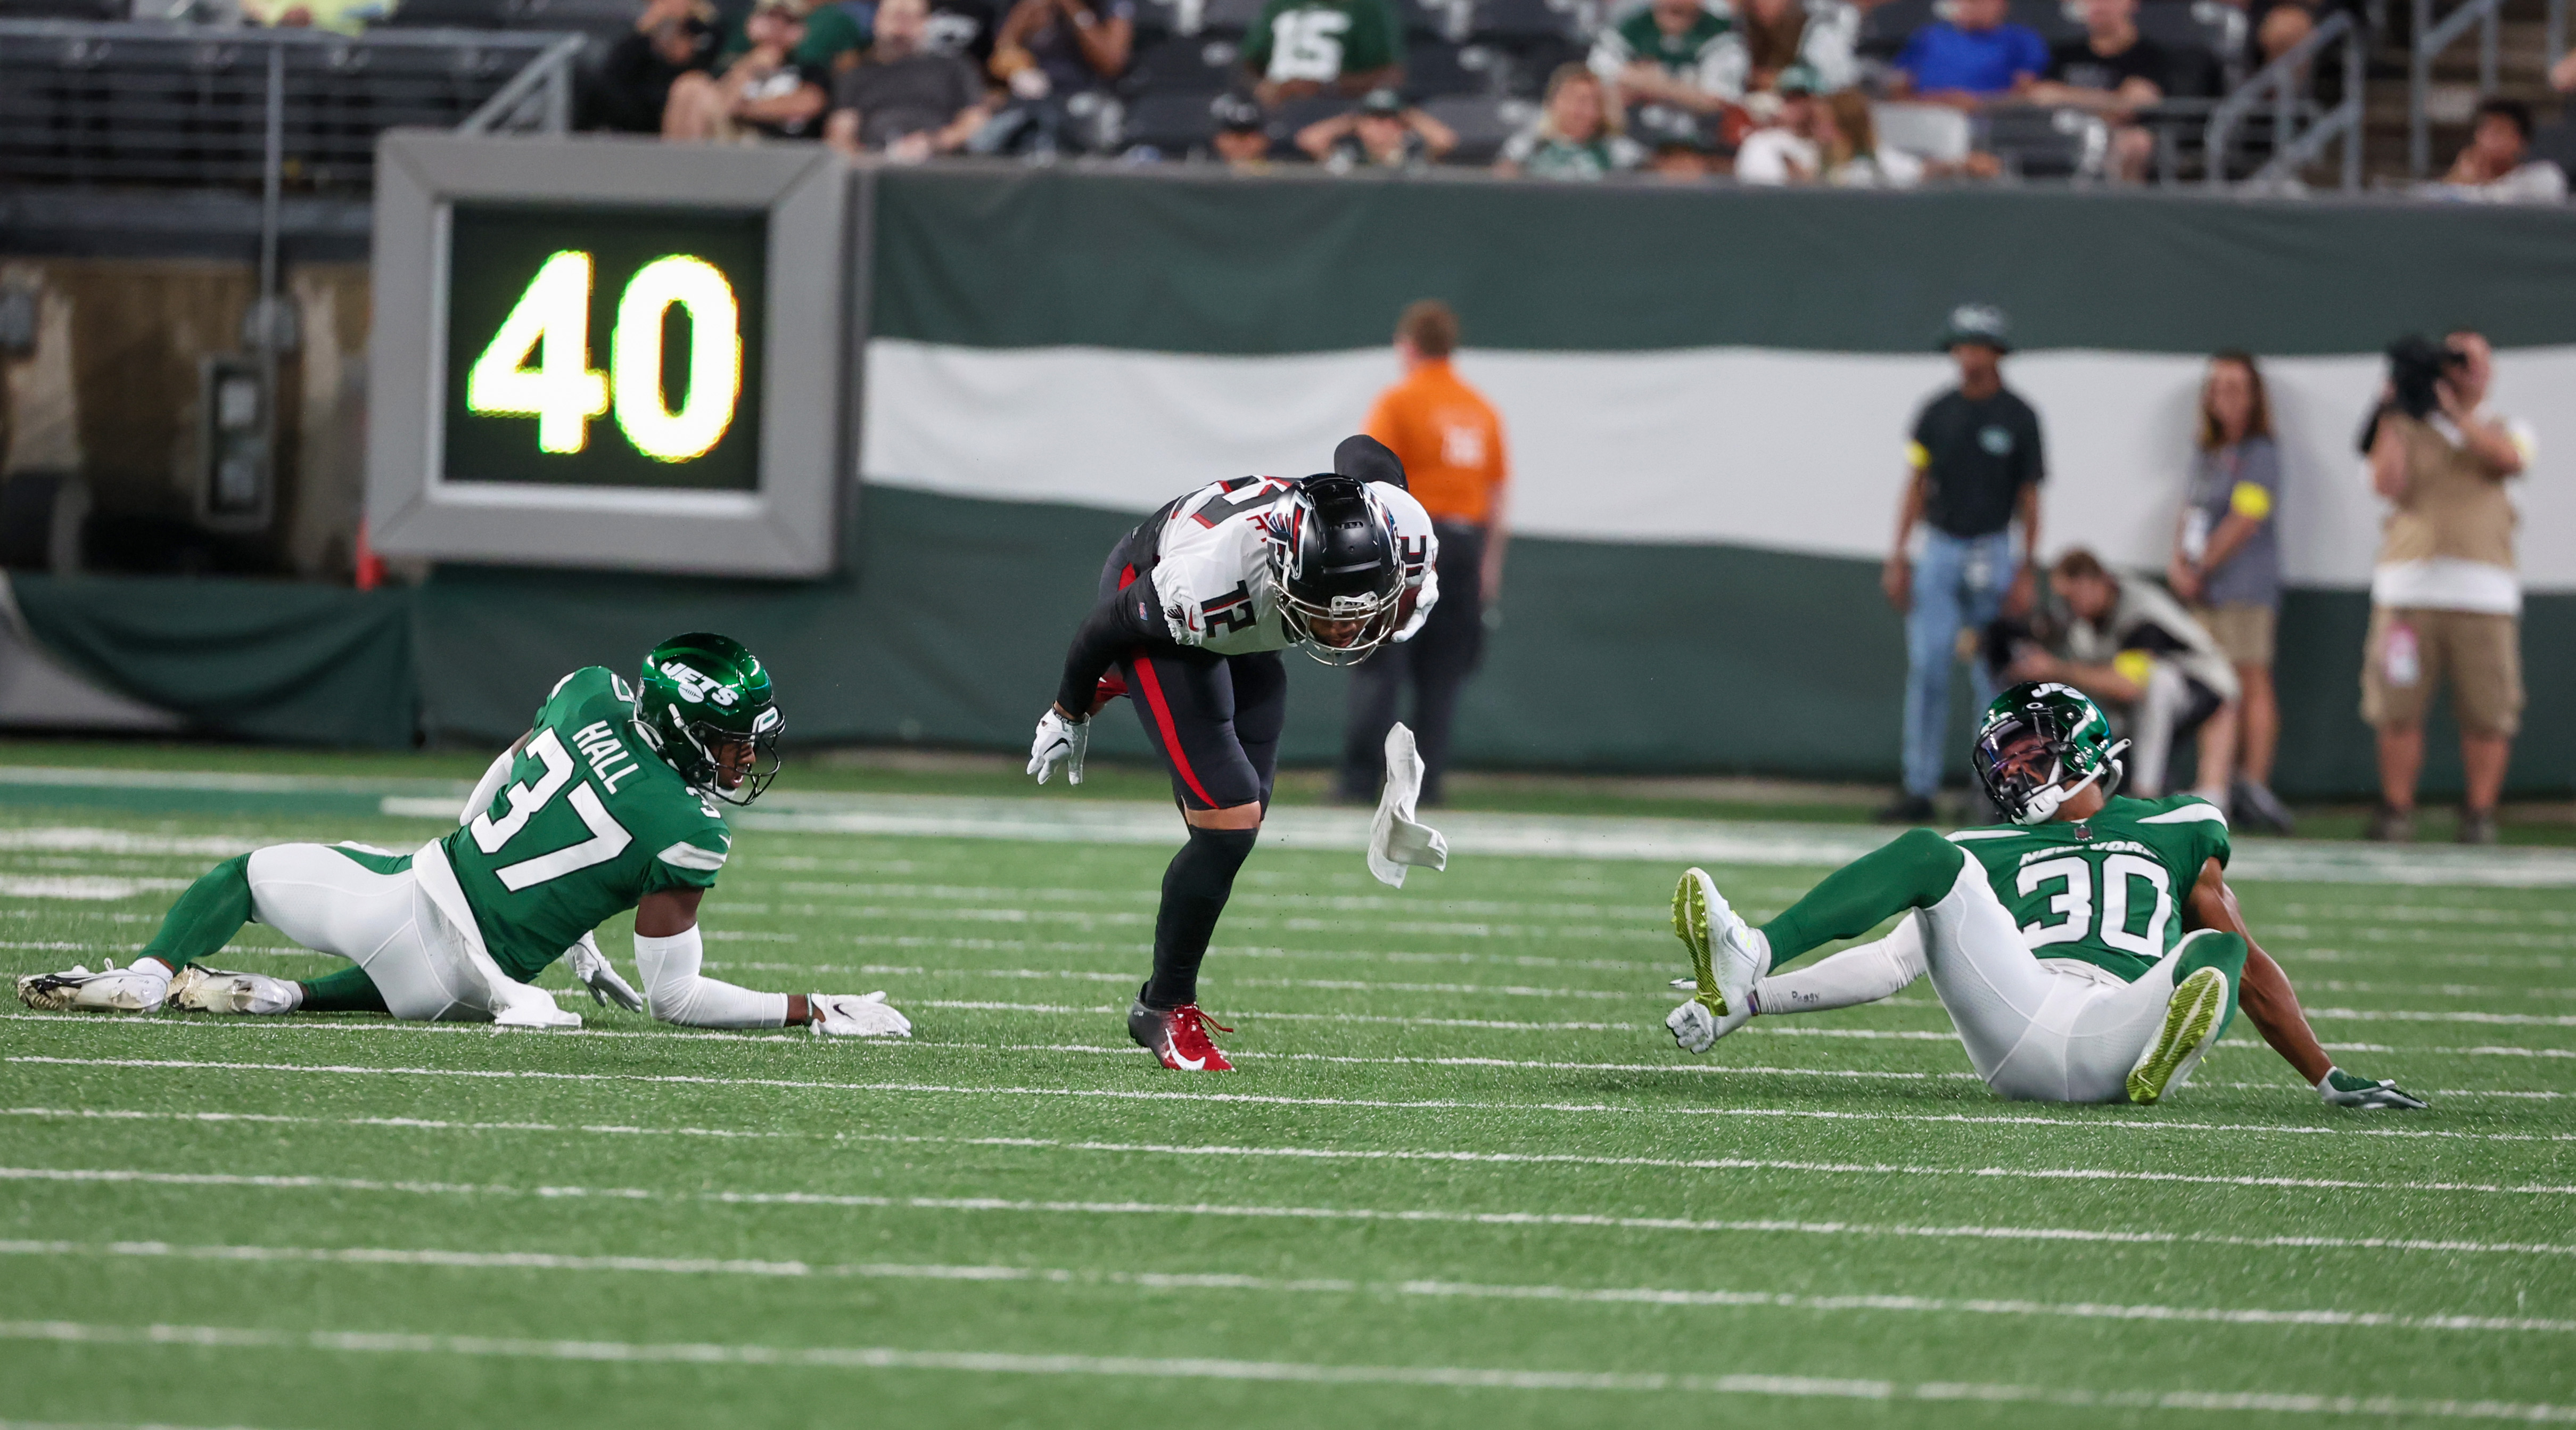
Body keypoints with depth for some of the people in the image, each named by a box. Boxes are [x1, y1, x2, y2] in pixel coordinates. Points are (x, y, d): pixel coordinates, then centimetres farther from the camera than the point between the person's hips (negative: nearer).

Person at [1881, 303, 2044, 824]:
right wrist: (1899, 556, 3)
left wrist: (2027, 570, -5)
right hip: (1939, 548, 2)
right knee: (1926, 669, -3)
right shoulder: (1937, 413, 6)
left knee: (1993, 676, 0)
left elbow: (2029, 497, 0)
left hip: (1992, 553, -2)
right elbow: (1916, 486, 9)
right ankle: (1920, 788, -1)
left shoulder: (2018, 418, -2)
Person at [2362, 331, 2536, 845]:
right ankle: (2396, 809, 5)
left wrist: (2454, 413, -11)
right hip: (2408, 586, 0)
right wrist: (2392, 416, -2)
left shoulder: (2505, 429, 16)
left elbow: (2509, 459, -7)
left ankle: (2480, 812, 5)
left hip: (2484, 592, 0)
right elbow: (2387, 484, -2)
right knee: (2398, 707, -4)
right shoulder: (2407, 428, 15)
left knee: (2487, 714, -4)